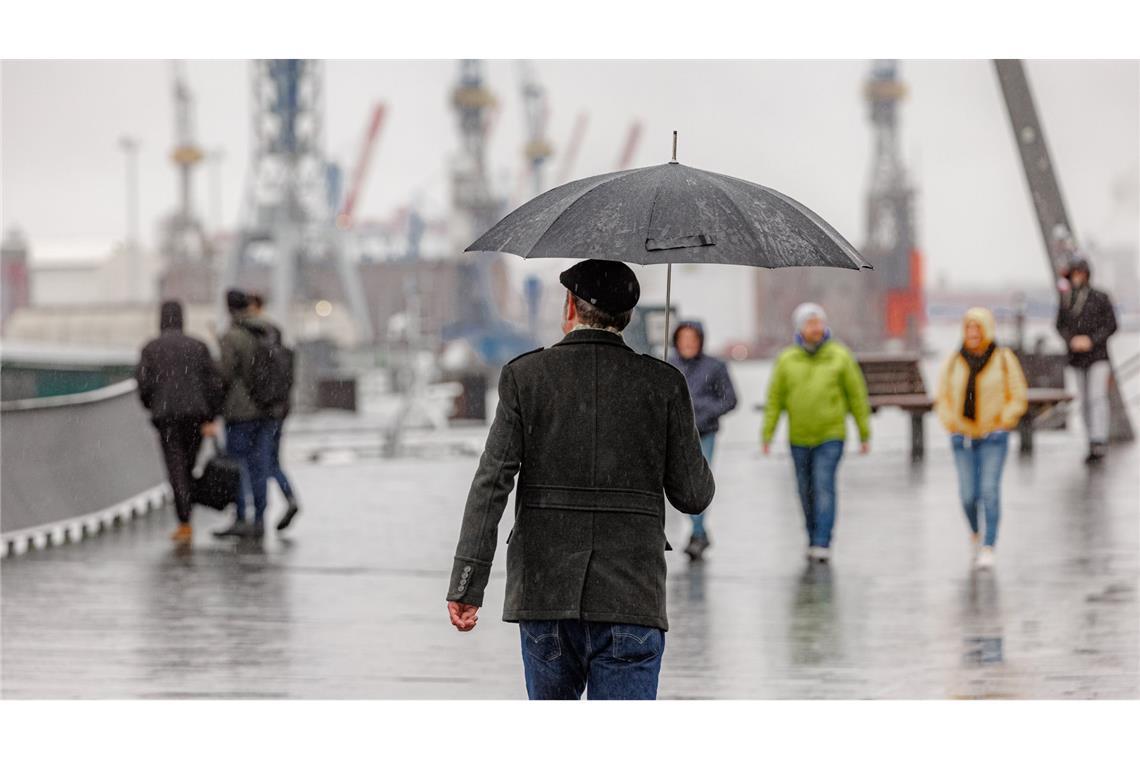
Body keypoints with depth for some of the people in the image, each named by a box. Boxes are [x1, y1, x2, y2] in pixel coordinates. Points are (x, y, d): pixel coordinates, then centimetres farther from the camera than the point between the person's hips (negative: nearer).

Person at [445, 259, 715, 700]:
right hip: (631, 597, -1)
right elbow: (693, 496, 3)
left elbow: (491, 484, -6)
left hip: (543, 591, 1)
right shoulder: (663, 384, 0)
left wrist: (466, 584, -6)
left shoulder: (524, 376, 0)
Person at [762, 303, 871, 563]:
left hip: (830, 436, -2)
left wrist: (865, 434, 2)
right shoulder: (787, 360, 2)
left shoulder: (840, 357, -1)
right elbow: (775, 398, 3)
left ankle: (823, 544, -17)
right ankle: (813, 540, 25)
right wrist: (767, 434, -5)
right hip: (799, 438, 3)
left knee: (824, 486, -15)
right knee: (806, 493, 10)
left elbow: (857, 395, 3)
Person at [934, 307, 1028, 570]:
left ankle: (988, 549, -10)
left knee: (990, 490, -12)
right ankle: (975, 533, 32)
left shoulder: (1003, 359, -1)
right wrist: (951, 424, -4)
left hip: (993, 437, -2)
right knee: (968, 494, 1)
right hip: (963, 438, 2)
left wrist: (1002, 423, -10)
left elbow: (1018, 397, 2)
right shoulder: (954, 361, 4)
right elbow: (942, 397, 10)